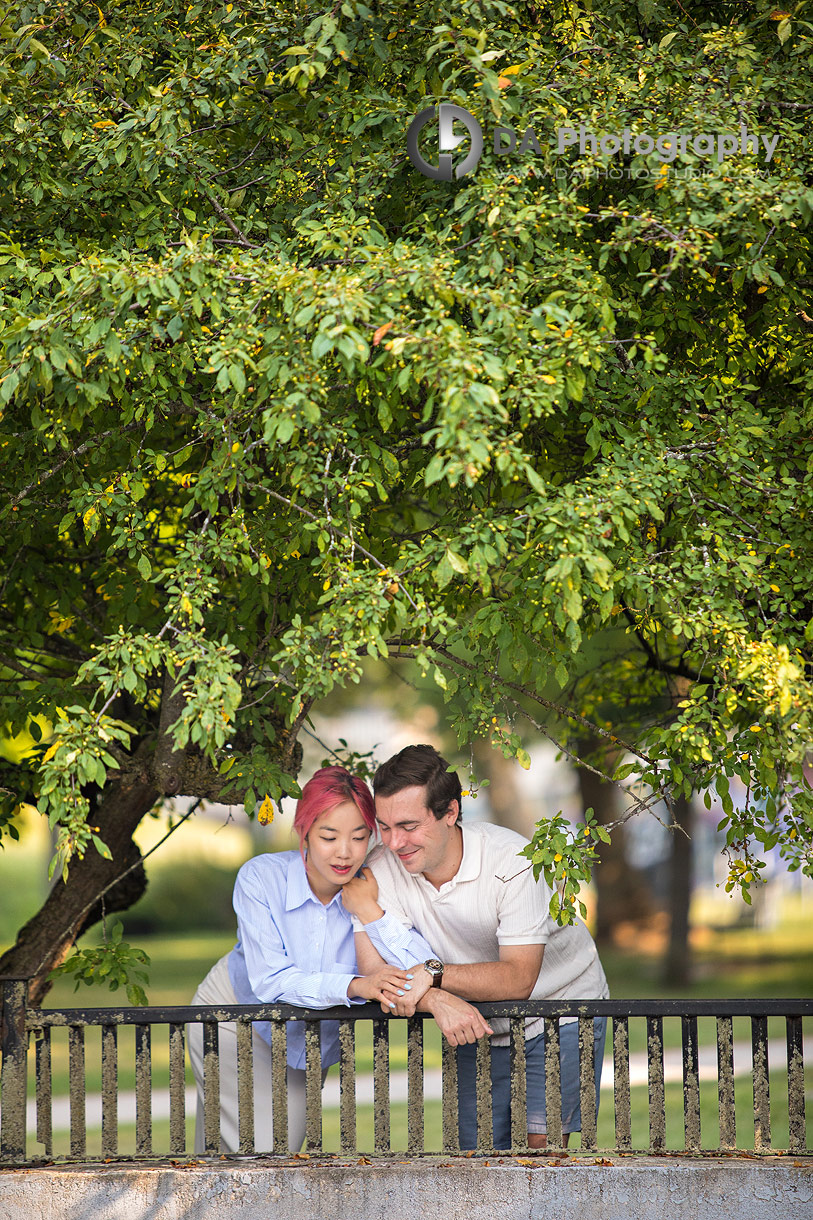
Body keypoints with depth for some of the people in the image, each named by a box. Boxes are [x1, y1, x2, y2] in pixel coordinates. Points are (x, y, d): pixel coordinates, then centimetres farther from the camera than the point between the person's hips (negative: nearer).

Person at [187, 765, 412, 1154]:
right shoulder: (261, 877, -28)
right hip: (235, 1016, -3)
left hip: (312, 1034, 3)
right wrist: (355, 985, -49)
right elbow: (270, 980, -35)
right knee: (251, 1154, -10)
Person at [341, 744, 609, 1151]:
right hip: (477, 1028, 4)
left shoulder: (512, 862, -28)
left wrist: (432, 974, -41)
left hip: (561, 1012, -4)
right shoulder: (381, 872, -17)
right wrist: (437, 1000, -40)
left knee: (540, 1141, -17)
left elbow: (518, 979, -30)